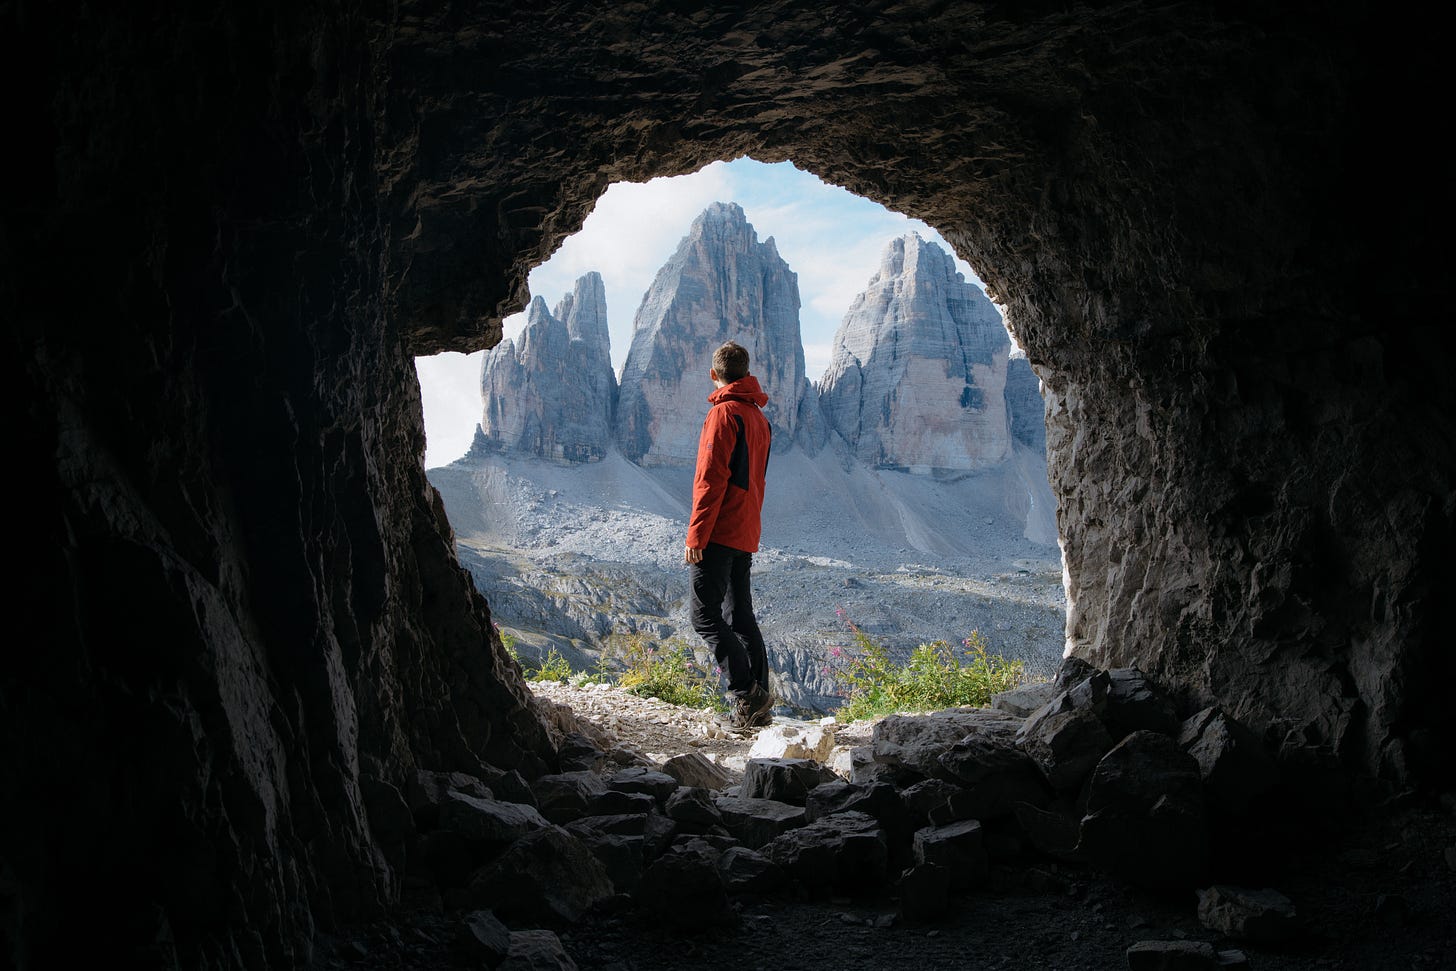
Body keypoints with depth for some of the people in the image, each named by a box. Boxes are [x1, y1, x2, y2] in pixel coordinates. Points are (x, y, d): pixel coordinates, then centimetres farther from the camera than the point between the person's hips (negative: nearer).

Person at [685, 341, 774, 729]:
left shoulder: (724, 413, -11)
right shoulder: (759, 417, 17)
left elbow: (710, 479, -17)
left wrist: (695, 535, -16)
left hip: (720, 533, -9)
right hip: (746, 535, 9)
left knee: (706, 616, -7)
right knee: (741, 617, 11)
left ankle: (746, 694, -13)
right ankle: (758, 706, 10)